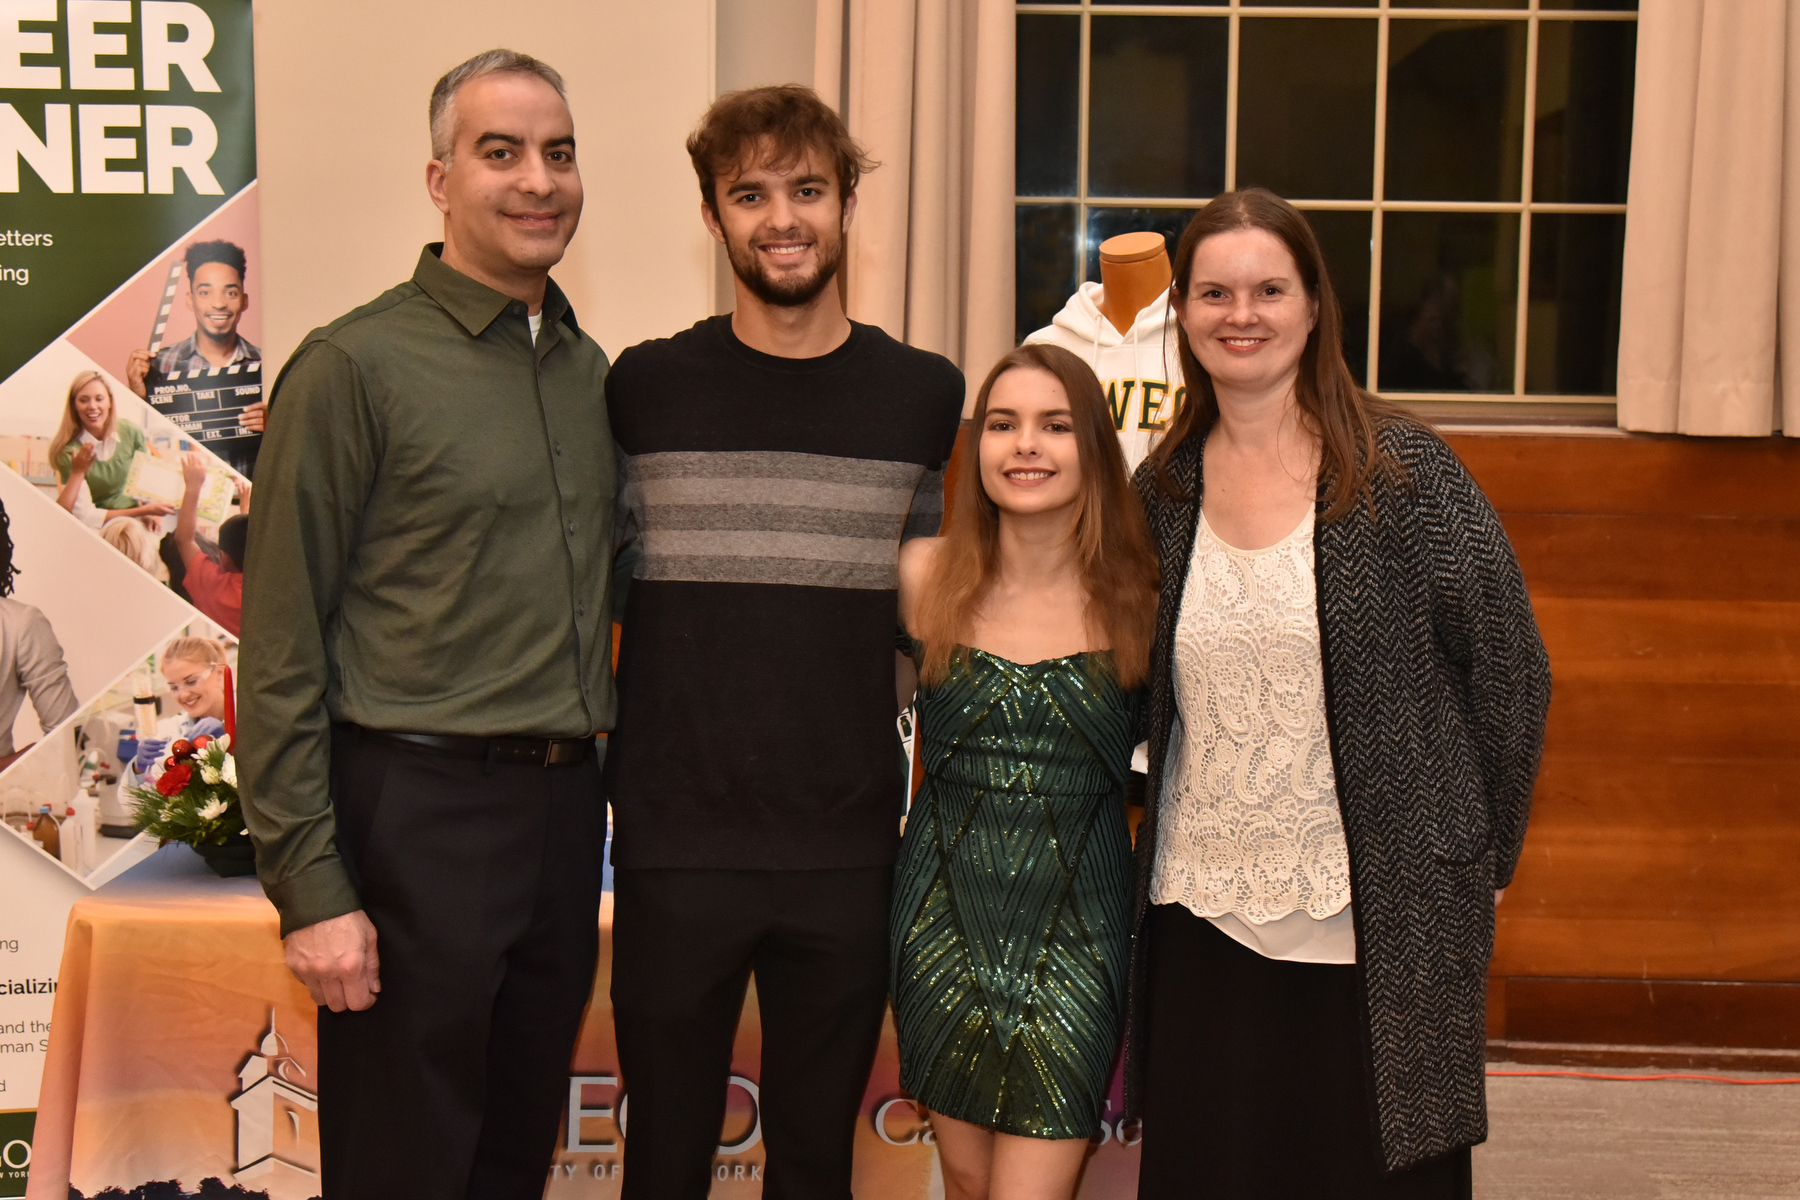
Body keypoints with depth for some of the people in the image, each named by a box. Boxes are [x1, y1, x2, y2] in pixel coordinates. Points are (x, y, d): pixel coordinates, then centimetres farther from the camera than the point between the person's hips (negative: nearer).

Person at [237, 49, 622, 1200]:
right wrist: (311, 887, -14)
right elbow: (283, 650, -10)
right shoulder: (356, 365, -8)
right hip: (418, 813, -6)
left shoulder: (590, 370, 11)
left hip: (565, 806, 6)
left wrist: (592, 781, 12)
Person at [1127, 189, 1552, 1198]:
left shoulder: (1403, 470, -6)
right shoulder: (1163, 490, 6)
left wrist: (1481, 861, 1)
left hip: (1374, 926, -3)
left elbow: (1510, 670, -2)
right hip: (1201, 918, 4)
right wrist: (1169, 838, 11)